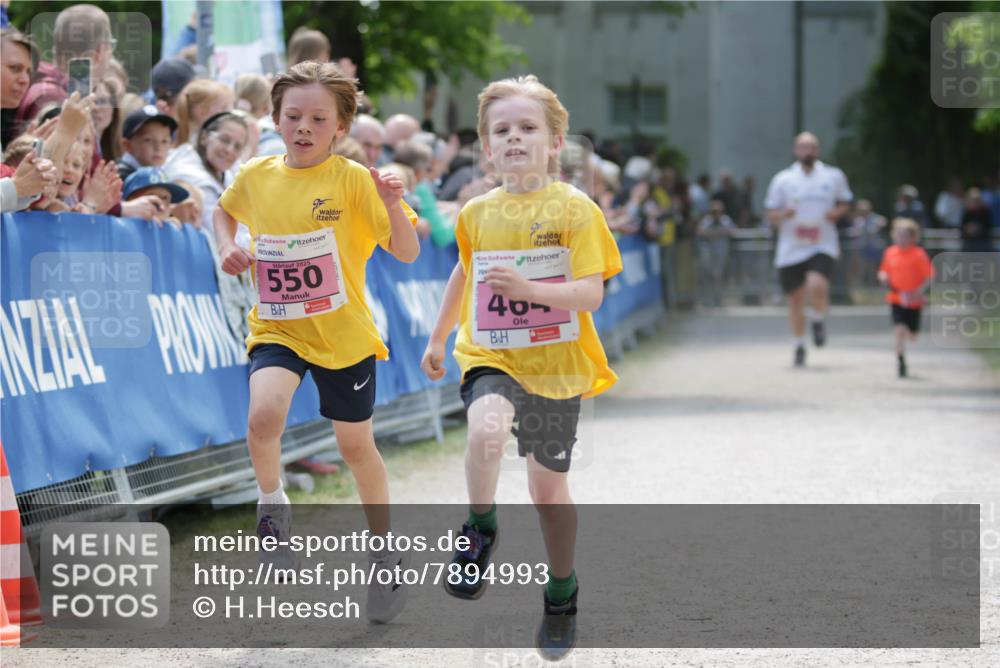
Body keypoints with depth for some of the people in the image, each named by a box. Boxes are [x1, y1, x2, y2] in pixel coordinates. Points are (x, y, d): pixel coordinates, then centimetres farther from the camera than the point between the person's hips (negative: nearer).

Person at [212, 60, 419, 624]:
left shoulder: (353, 180, -12)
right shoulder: (257, 175, -1)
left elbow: (407, 254, -16)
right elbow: (225, 210, 23)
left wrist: (393, 207, -34)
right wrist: (228, 247, 3)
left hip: (344, 333, -2)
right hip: (276, 328, 2)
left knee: (356, 445, 11)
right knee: (264, 414, -27)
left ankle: (386, 555, 31)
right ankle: (272, 505, 1)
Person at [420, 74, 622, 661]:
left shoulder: (574, 209, -9)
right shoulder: (477, 214, 3)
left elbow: (591, 294, -17)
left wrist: (529, 288, -32)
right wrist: (438, 339, 27)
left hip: (556, 366, -1)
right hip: (490, 356, 1)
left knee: (549, 485, 10)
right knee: (487, 430, -33)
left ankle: (562, 595, 32)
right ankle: (480, 534, -11)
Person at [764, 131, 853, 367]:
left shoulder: (834, 176, 5)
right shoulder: (783, 179, 3)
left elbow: (845, 203, 19)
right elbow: (771, 215, 6)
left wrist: (837, 212, -4)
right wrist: (784, 215, -16)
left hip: (823, 246, -1)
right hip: (791, 248, 1)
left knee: (817, 287, -25)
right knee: (796, 299, 6)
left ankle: (818, 320, 8)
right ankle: (799, 345, 27)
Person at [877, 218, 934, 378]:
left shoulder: (919, 254, -11)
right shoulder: (890, 253, 0)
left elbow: (929, 276, -10)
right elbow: (884, 271, 14)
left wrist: (918, 292, -20)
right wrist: (883, 277, -8)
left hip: (913, 301, -1)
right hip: (896, 299, 1)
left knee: (912, 335, 8)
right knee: (899, 330, -15)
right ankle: (901, 364, -7)